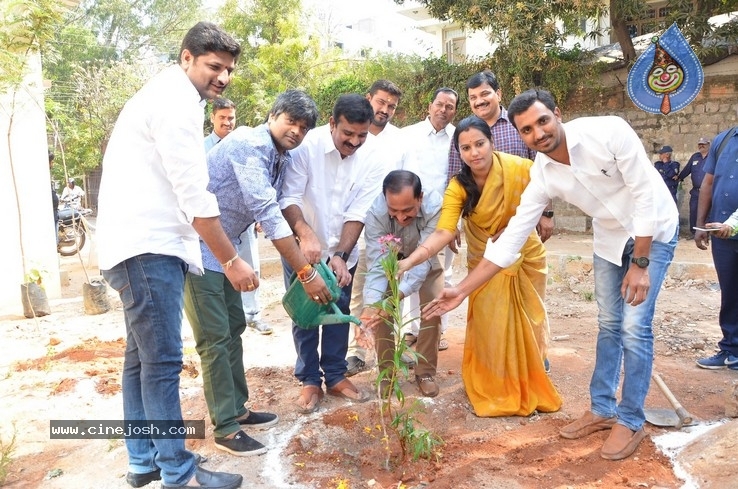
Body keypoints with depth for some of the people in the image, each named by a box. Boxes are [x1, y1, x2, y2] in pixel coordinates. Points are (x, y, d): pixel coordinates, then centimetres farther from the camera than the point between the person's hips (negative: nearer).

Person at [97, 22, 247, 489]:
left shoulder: (168, 96, 20)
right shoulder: (176, 101, -13)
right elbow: (194, 195, -19)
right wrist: (232, 261, -14)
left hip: (146, 243, 11)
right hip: (147, 246, -11)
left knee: (143, 357, 14)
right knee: (163, 360, -5)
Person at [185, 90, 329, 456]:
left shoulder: (283, 159, 7)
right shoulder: (250, 144, -22)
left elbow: (274, 211, 8)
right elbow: (266, 214, -30)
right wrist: (306, 273, -30)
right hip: (196, 244, -9)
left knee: (233, 327, 14)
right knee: (215, 337, -4)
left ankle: (237, 409, 27)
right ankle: (226, 428, 7)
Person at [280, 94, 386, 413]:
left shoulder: (372, 158, -14)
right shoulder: (307, 145, -23)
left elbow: (358, 212, -15)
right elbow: (289, 197, -26)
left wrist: (341, 255, -24)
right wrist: (305, 233, -43)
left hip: (343, 249, 3)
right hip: (301, 247, -2)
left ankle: (336, 376, 26)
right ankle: (309, 379, 19)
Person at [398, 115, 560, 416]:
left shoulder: (518, 168, -25)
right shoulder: (458, 187, -23)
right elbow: (443, 232, -35)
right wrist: (410, 261, -49)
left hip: (525, 255, 1)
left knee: (528, 321, 12)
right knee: (490, 326, -1)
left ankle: (531, 388, 34)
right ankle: (495, 392, 20)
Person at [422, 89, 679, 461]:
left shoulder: (609, 132, -29)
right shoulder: (542, 175, -16)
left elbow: (645, 196, -24)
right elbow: (510, 239, -15)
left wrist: (640, 265, -22)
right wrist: (462, 290, -18)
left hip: (653, 231, -4)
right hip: (609, 237, 4)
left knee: (633, 326, -7)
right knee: (608, 324, 11)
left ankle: (631, 422, 9)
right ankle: (603, 409, 27)